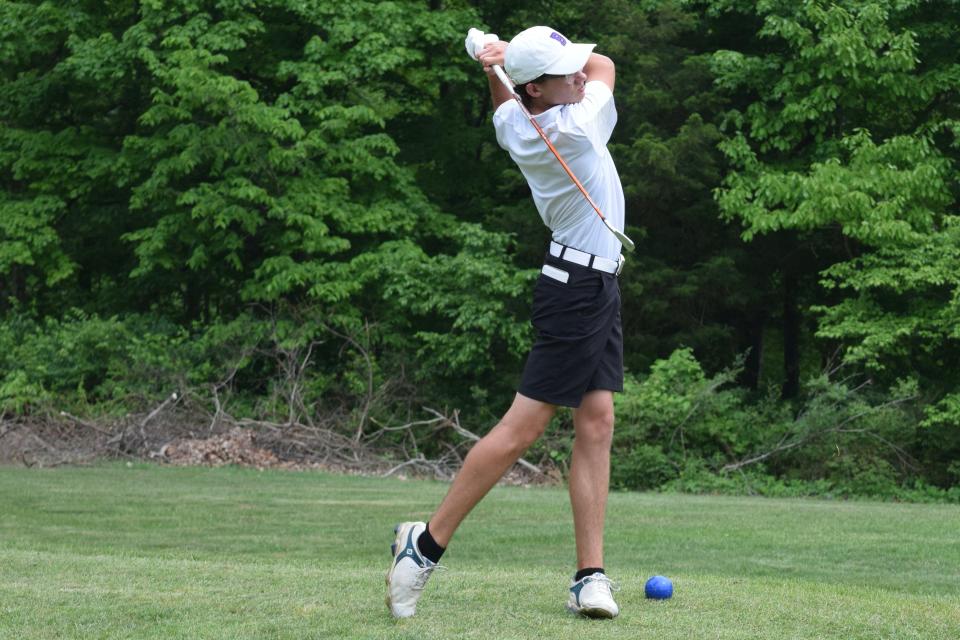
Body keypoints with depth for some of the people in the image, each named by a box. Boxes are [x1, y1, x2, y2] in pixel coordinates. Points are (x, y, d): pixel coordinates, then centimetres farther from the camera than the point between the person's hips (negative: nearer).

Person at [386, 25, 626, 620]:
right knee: (523, 426, -7)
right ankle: (428, 543, -1)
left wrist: (500, 65, 9)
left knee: (597, 423, 2)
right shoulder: (576, 129, -20)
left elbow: (550, 85, 28)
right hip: (580, 288, -9)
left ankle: (591, 576, -2)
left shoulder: (513, 124, 1)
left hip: (597, 289, 9)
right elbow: (607, 67, 0)